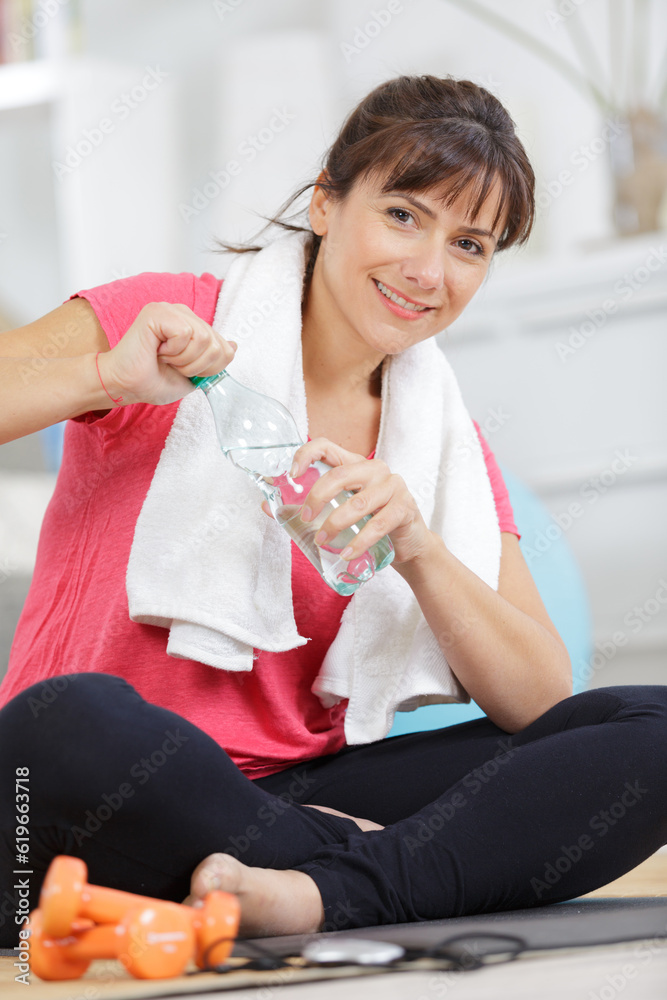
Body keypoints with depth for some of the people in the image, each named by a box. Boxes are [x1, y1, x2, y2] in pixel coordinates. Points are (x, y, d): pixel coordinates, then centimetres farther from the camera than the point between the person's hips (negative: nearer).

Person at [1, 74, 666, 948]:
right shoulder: (169, 322, -2)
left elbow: (540, 705, 1)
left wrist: (415, 548, -14)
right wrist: (106, 379, -25)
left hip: (296, 798, 5)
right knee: (70, 721, -41)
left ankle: (318, 893, -28)